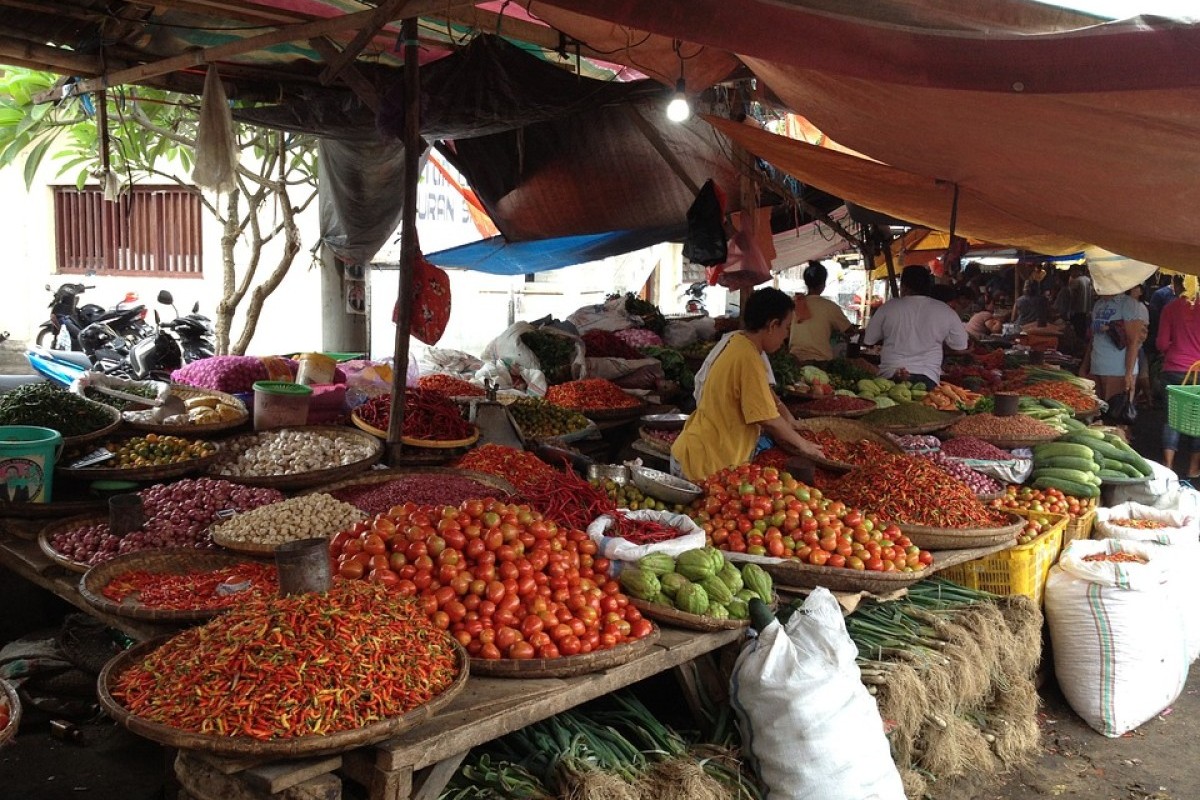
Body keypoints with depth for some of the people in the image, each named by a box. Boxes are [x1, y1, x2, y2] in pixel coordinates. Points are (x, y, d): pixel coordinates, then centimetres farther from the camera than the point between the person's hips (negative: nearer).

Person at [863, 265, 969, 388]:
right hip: (928, 378, 1)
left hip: (889, 377, 0)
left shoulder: (888, 308, 2)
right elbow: (961, 348, 11)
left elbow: (868, 340, 12)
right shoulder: (945, 311, 4)